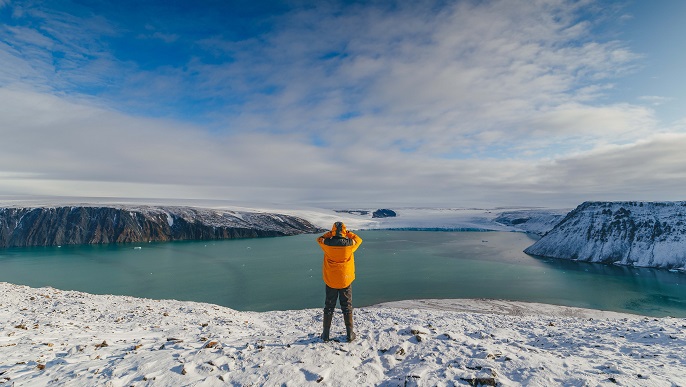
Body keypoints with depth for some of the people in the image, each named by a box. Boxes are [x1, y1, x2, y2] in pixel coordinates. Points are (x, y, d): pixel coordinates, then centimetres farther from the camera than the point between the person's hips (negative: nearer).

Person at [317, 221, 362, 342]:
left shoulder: (327, 243, -13)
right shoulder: (349, 244, -14)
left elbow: (319, 239, 10)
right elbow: (358, 240, 9)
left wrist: (330, 233, 10)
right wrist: (348, 233, 13)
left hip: (330, 281, 1)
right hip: (346, 280, 0)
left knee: (329, 307, 13)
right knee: (347, 307, 13)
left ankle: (326, 334, 21)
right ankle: (350, 333, 18)